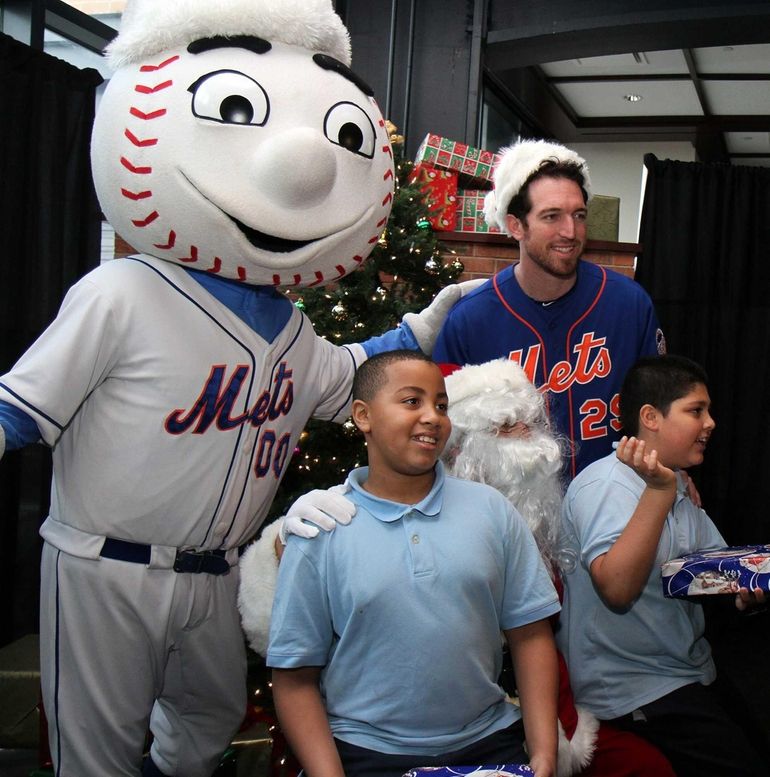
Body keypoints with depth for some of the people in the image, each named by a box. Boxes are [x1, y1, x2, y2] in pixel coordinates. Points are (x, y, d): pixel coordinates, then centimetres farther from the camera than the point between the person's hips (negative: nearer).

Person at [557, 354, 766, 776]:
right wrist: (659, 491, -36)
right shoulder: (607, 485, -19)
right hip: (636, 691, -9)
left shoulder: (676, 483, 12)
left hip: (692, 673, 9)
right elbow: (617, 588, -32)